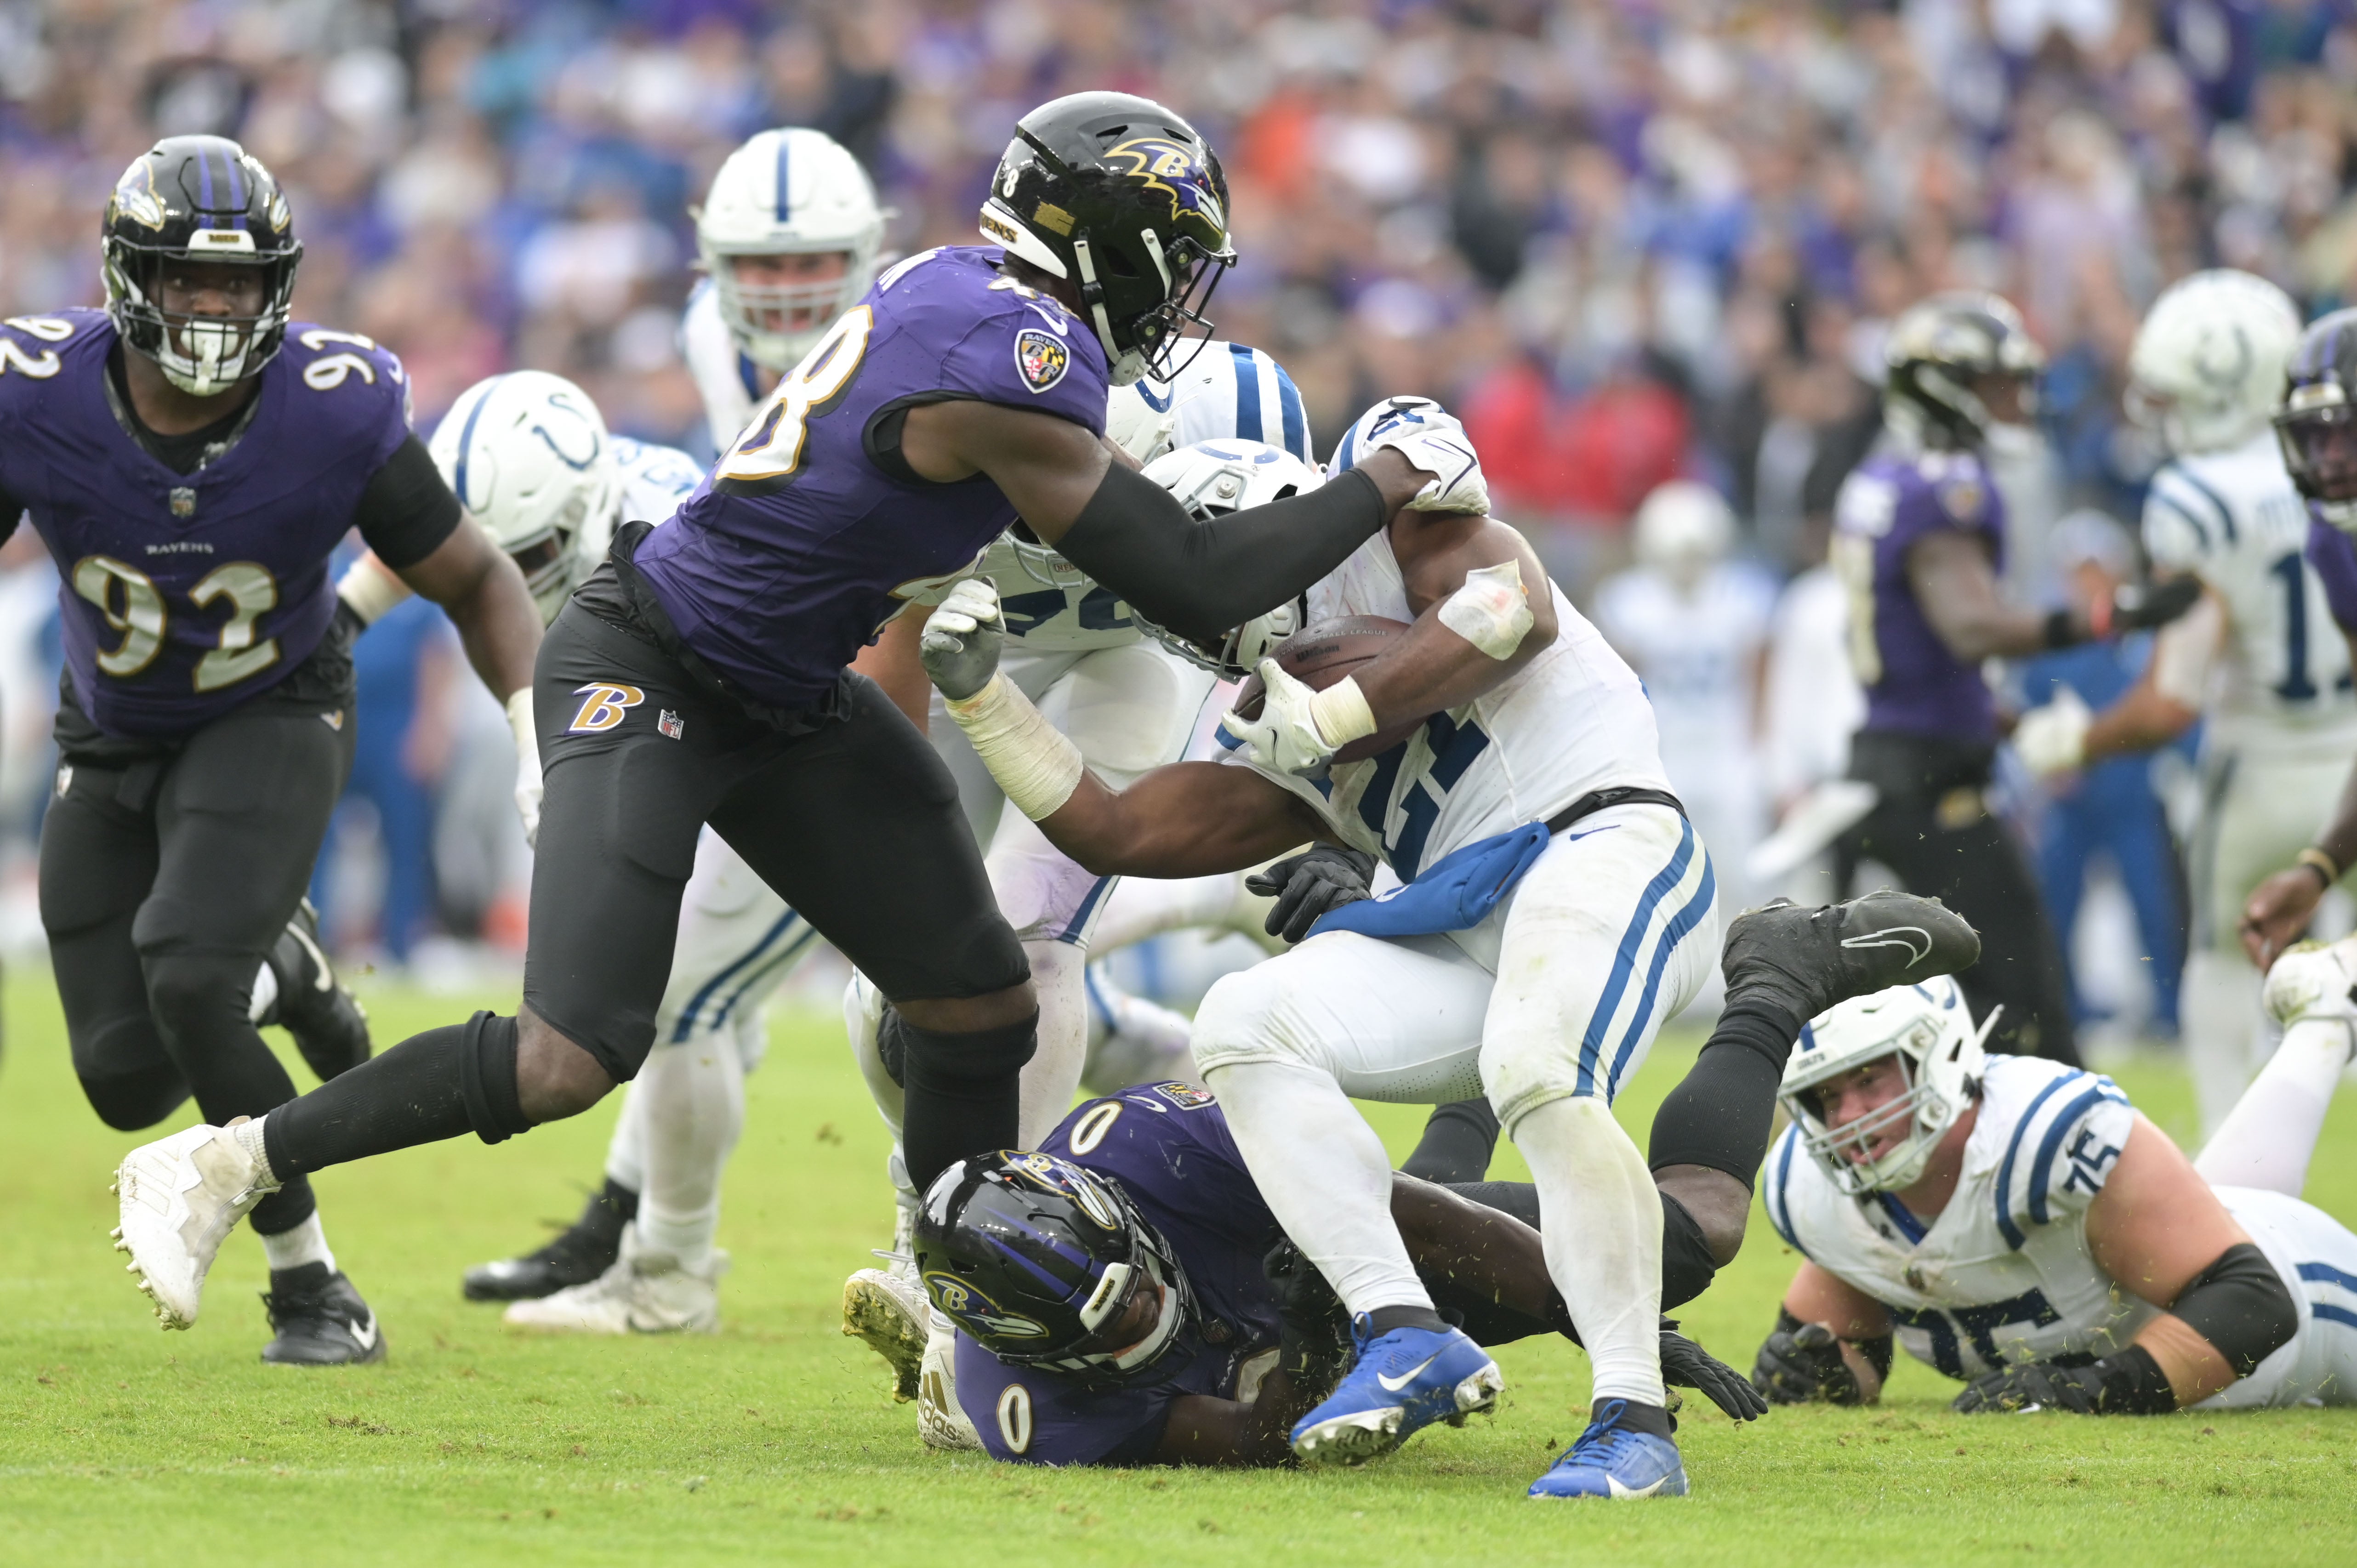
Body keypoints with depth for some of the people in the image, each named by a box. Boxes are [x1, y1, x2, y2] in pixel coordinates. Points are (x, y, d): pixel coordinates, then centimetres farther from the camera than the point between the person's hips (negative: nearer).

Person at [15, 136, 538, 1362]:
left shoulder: (336, 416, -25)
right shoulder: (34, 400, -24)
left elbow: (477, 585, -10)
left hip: (272, 723, -3)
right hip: (110, 742, 3)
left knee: (189, 976, -28)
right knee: (130, 1079, 1)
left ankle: (311, 1291, -12)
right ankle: (282, 965, 37)